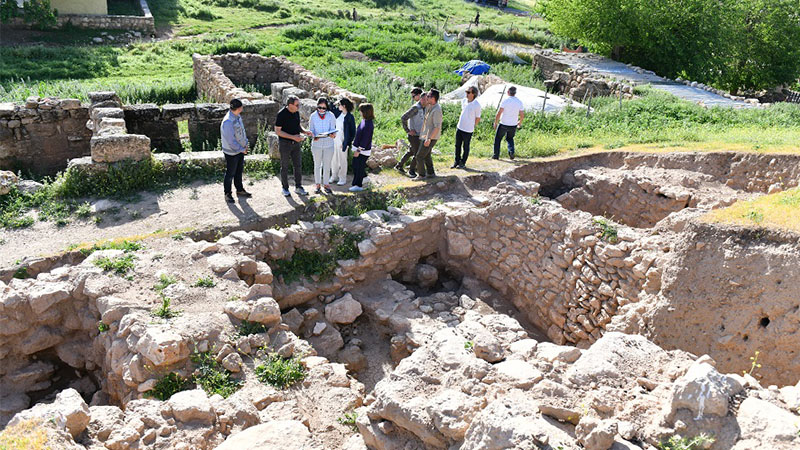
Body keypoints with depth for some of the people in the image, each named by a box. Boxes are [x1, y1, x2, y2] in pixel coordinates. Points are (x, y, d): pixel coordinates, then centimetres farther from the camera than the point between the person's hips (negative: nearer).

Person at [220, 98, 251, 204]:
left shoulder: (238, 116, -1)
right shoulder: (228, 122, -30)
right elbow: (231, 141, -27)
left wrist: (246, 143, 7)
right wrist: (242, 150, -17)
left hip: (240, 150, 9)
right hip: (232, 152, -9)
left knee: (239, 171, 22)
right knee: (230, 174, 7)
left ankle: (240, 190, 38)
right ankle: (227, 194, 23)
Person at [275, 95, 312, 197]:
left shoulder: (296, 112, 4)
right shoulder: (282, 114, -16)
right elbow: (277, 131, -17)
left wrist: (304, 131, -3)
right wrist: (293, 137, -24)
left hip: (296, 143, 6)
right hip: (284, 143, -6)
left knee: (298, 165, 8)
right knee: (284, 166, 5)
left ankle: (298, 187, 17)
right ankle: (285, 188, 15)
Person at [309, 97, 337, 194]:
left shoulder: (331, 116, -3)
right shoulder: (313, 116, -2)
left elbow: (332, 129, -4)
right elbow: (311, 129, 3)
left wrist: (332, 134, -27)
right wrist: (314, 136, -18)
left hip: (328, 144, 0)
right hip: (316, 144, 0)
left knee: (327, 165, 7)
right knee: (317, 165, 10)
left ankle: (326, 184, 21)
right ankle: (317, 184, 21)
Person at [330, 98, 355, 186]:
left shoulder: (350, 117, -14)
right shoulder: (338, 113, 3)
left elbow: (353, 132, -12)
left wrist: (347, 143, -14)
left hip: (342, 140, -6)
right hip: (334, 138, 6)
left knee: (342, 160, 3)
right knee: (333, 158, 13)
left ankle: (342, 178, 15)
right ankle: (334, 176, 28)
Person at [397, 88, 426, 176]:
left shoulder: (424, 108, 7)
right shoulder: (416, 107, -19)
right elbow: (403, 117, -22)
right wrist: (408, 131, -18)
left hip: (418, 134, 8)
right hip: (413, 135, -8)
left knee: (411, 152, 20)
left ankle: (399, 166, 34)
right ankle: (412, 170, 19)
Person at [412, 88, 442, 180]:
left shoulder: (436, 110, -23)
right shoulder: (430, 106, 6)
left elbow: (437, 127, -26)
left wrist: (429, 139, -28)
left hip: (430, 137, -10)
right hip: (426, 135, 10)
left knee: (419, 156, -4)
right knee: (426, 155, 20)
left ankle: (421, 174, 9)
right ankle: (430, 173, 30)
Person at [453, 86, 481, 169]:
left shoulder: (477, 105, -16)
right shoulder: (464, 101, 2)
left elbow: (478, 118, -6)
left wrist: (472, 126, 4)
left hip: (468, 130, -6)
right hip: (459, 127, 6)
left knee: (466, 147, 8)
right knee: (457, 145, 14)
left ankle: (463, 163, 20)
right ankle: (457, 161, 27)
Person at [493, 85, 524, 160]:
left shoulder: (505, 101, -13)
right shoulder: (519, 102, 0)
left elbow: (499, 113, -16)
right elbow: (522, 115, 3)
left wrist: (495, 123, -5)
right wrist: (520, 122, 21)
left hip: (504, 124, -4)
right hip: (513, 125, 4)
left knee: (497, 139, 14)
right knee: (510, 138, 25)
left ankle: (496, 155, 12)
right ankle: (511, 152, 2)